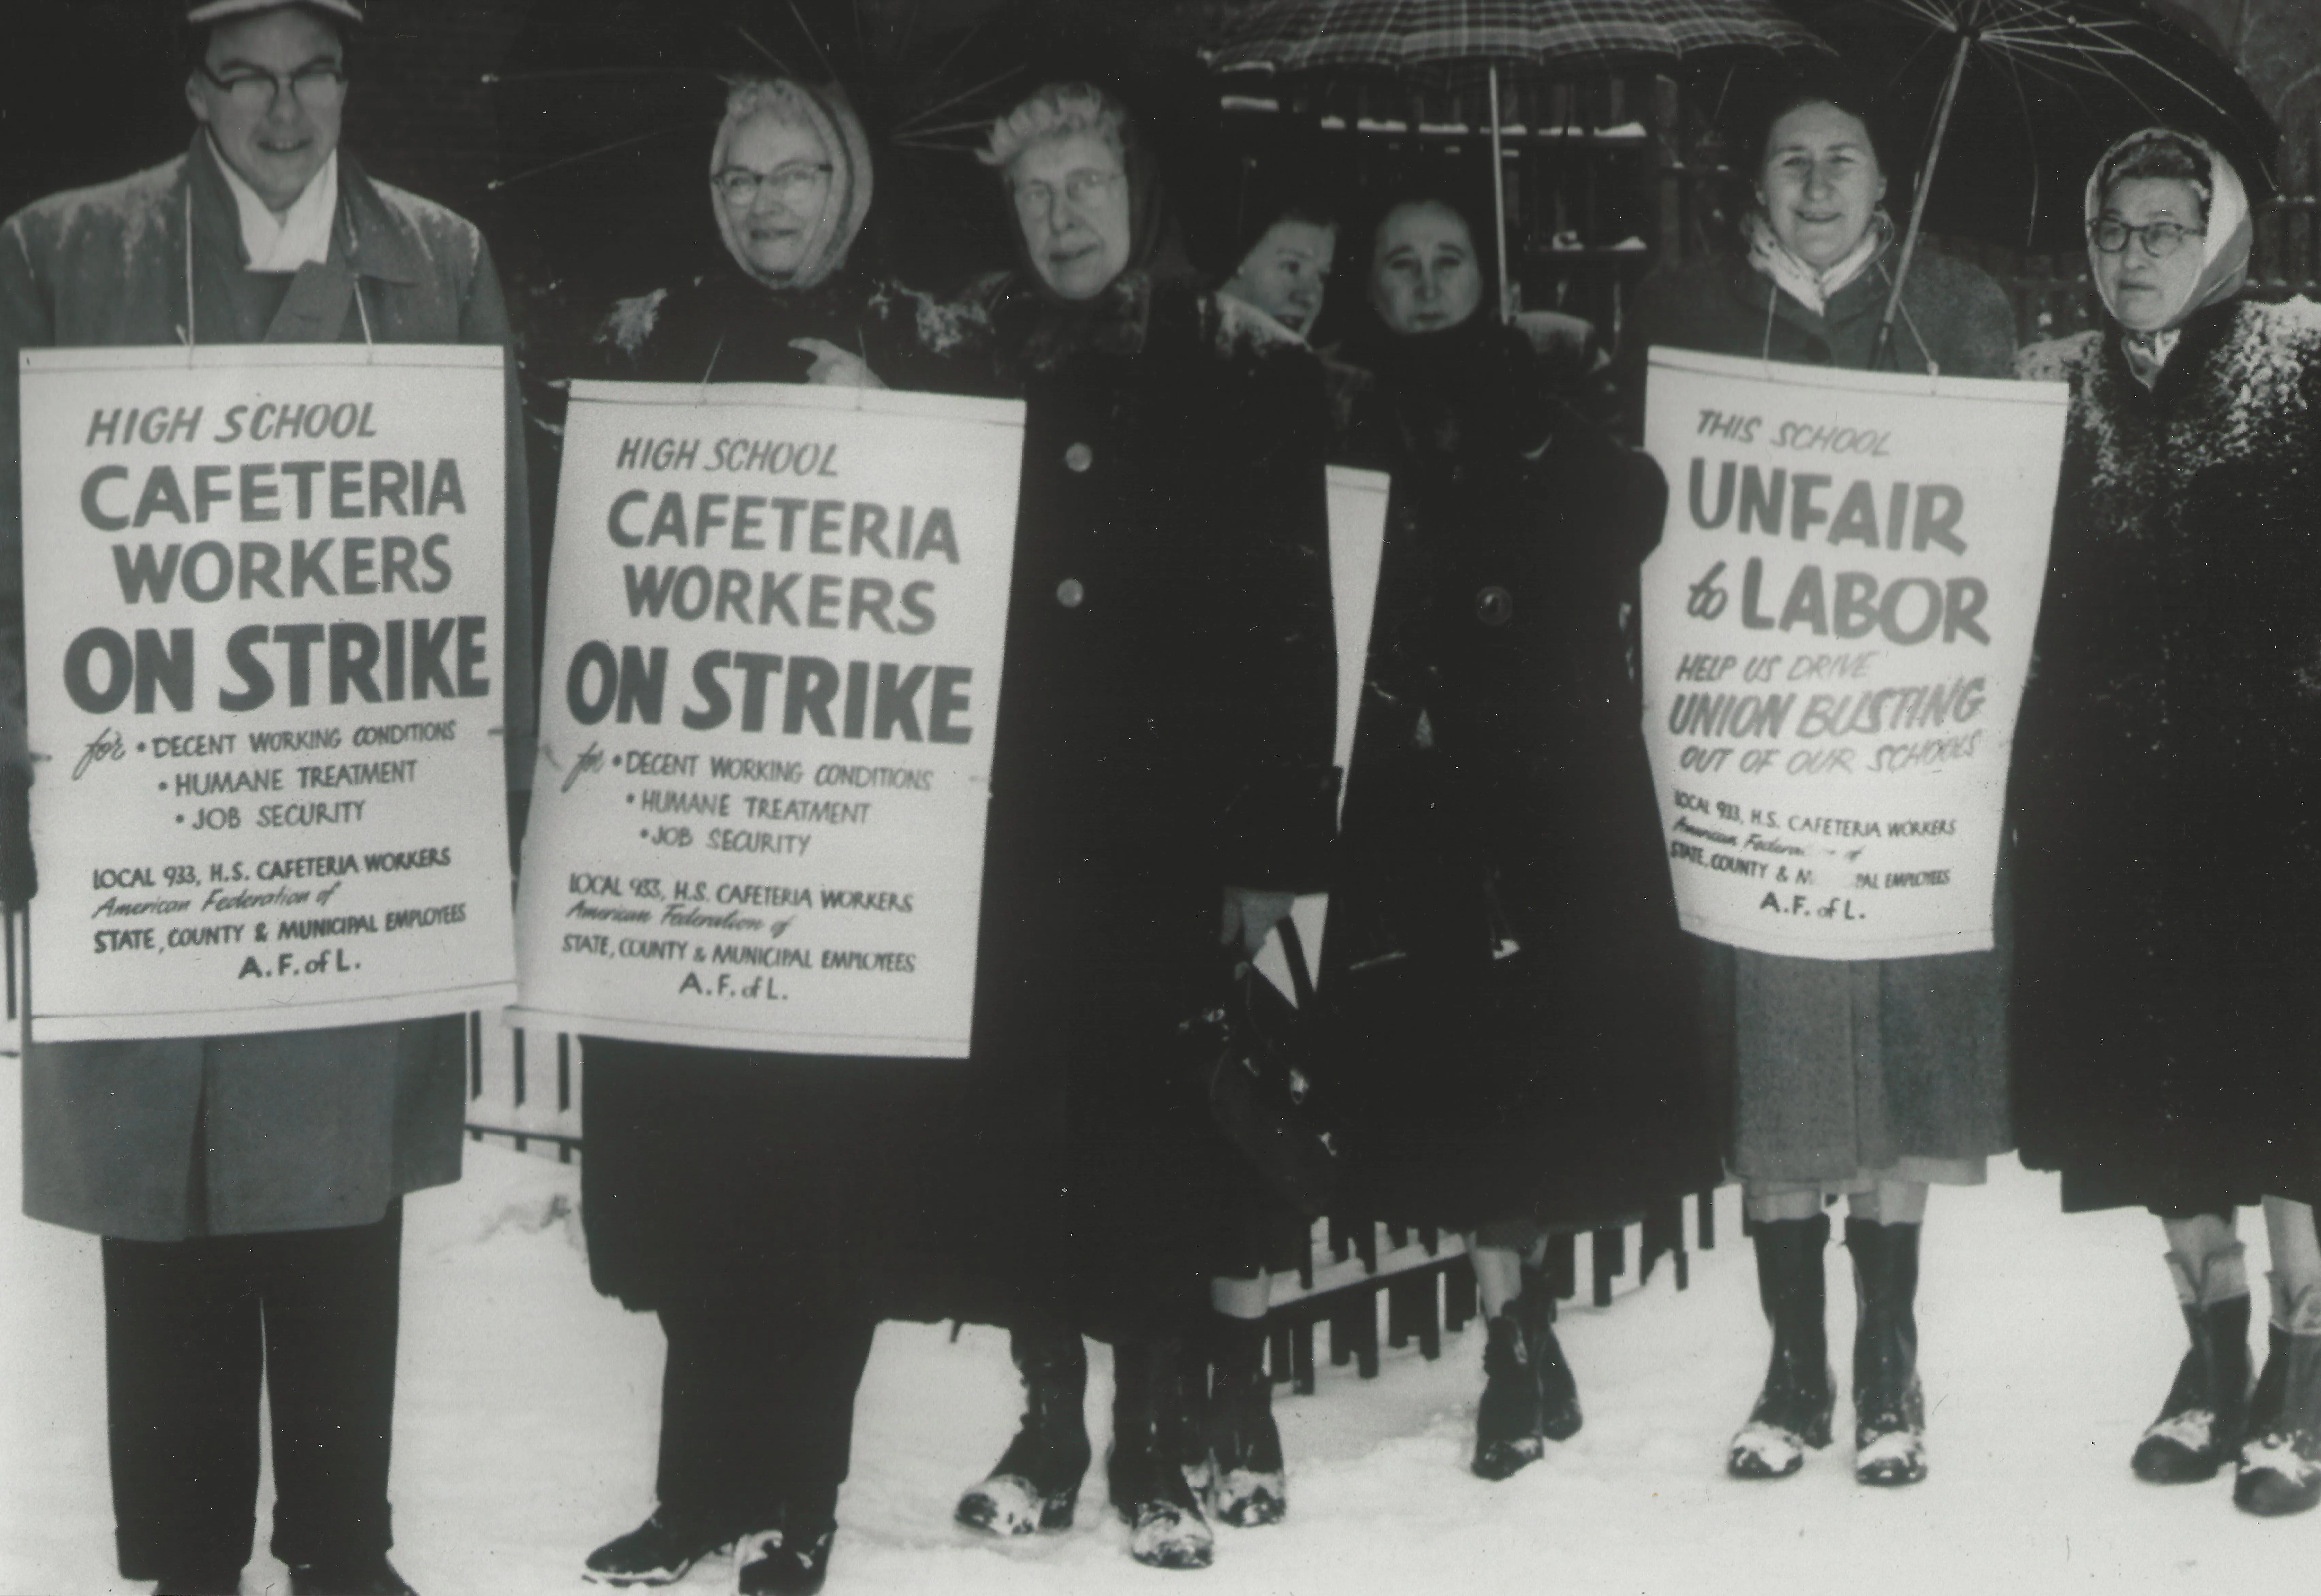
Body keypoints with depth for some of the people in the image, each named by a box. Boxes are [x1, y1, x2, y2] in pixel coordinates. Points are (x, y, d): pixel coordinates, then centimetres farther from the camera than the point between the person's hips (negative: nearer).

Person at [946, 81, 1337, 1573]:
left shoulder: (1245, 373, 0)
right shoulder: (978, 360, 8)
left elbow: (1294, 621, -3)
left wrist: (1277, 848, -8)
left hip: (1177, 831, -2)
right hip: (1017, 822, 2)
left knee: (1163, 1134, 1)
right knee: (1033, 1126, 5)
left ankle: (1158, 1453, 10)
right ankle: (1048, 1431, 16)